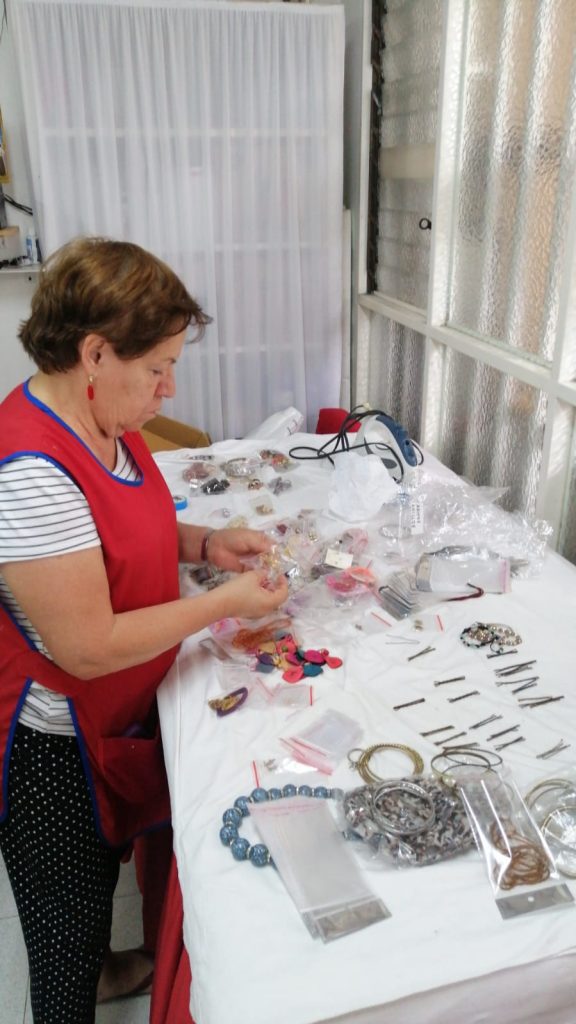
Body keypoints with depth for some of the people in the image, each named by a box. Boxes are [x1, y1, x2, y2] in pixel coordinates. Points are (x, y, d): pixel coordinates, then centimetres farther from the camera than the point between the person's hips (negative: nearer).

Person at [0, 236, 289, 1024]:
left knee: (106, 867, 32)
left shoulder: (104, 421, -4)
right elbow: (88, 647, -30)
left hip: (115, 720, 9)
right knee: (68, 930, 17)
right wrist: (227, 603, -21)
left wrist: (203, 543, -3)